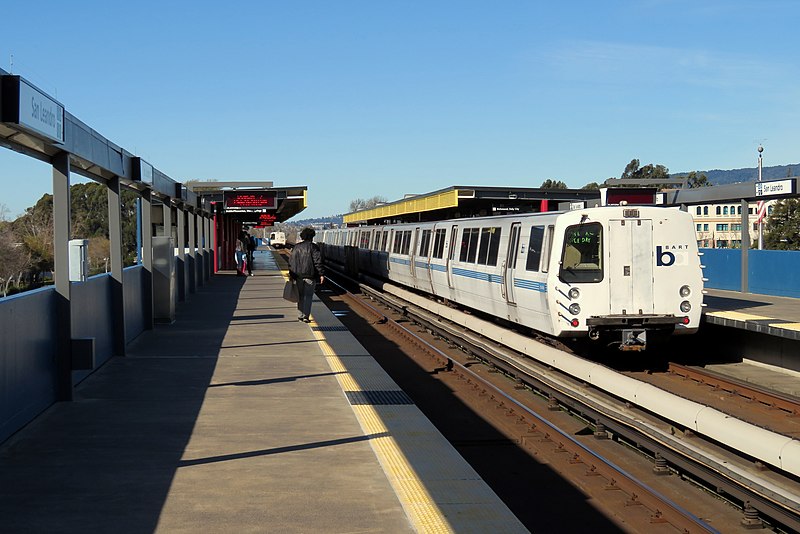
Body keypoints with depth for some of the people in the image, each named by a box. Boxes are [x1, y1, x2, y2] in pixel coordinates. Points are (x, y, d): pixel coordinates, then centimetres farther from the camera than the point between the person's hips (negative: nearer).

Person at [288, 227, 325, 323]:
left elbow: (291, 261, 10)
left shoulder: (296, 247, 8)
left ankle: (300, 316, 16)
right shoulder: (313, 247, -7)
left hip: (298, 275, 4)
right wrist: (321, 274, -10)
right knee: (308, 296, 1)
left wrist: (291, 274, 16)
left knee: (300, 296, 14)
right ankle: (306, 316, -3)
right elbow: (318, 262, -13)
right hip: (310, 275, -4)